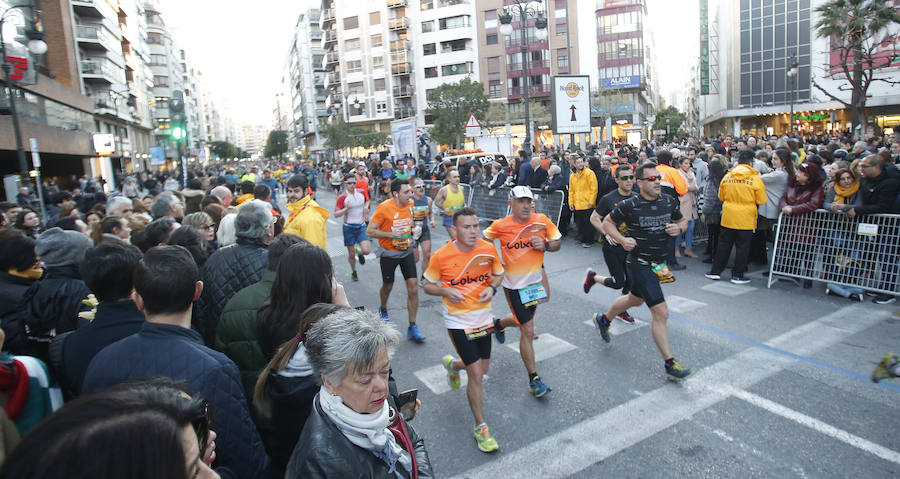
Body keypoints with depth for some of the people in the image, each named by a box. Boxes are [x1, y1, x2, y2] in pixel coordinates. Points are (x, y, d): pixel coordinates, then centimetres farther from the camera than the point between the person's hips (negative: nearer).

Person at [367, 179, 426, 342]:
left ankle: (412, 328, 5)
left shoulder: (410, 204, -2)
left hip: (407, 251, 4)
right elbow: (369, 231, -17)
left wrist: (413, 226, 3)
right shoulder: (384, 208, -19)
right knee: (387, 286, 17)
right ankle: (383, 310, 51)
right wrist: (391, 234, -25)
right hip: (389, 254, -3)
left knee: (413, 289, -5)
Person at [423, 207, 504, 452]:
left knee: (482, 368, 17)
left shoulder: (488, 249, -8)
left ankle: (453, 364, 51)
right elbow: (428, 285, -4)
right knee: (476, 374, -6)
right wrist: (446, 291, -23)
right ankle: (480, 427, 14)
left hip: (484, 317, 5)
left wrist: (492, 288, -12)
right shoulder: (441, 256, -17)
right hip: (458, 321, -4)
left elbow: (498, 274, 10)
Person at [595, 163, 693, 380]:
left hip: (659, 263, 7)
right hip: (640, 265, -7)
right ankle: (669, 363, 4)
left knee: (635, 299, 27)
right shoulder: (629, 206, -15)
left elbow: (682, 220, 16)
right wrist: (622, 239, -18)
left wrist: (679, 228, -7)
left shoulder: (669, 201, 0)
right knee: (661, 312, -9)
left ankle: (603, 319, 52)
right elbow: (607, 222, -2)